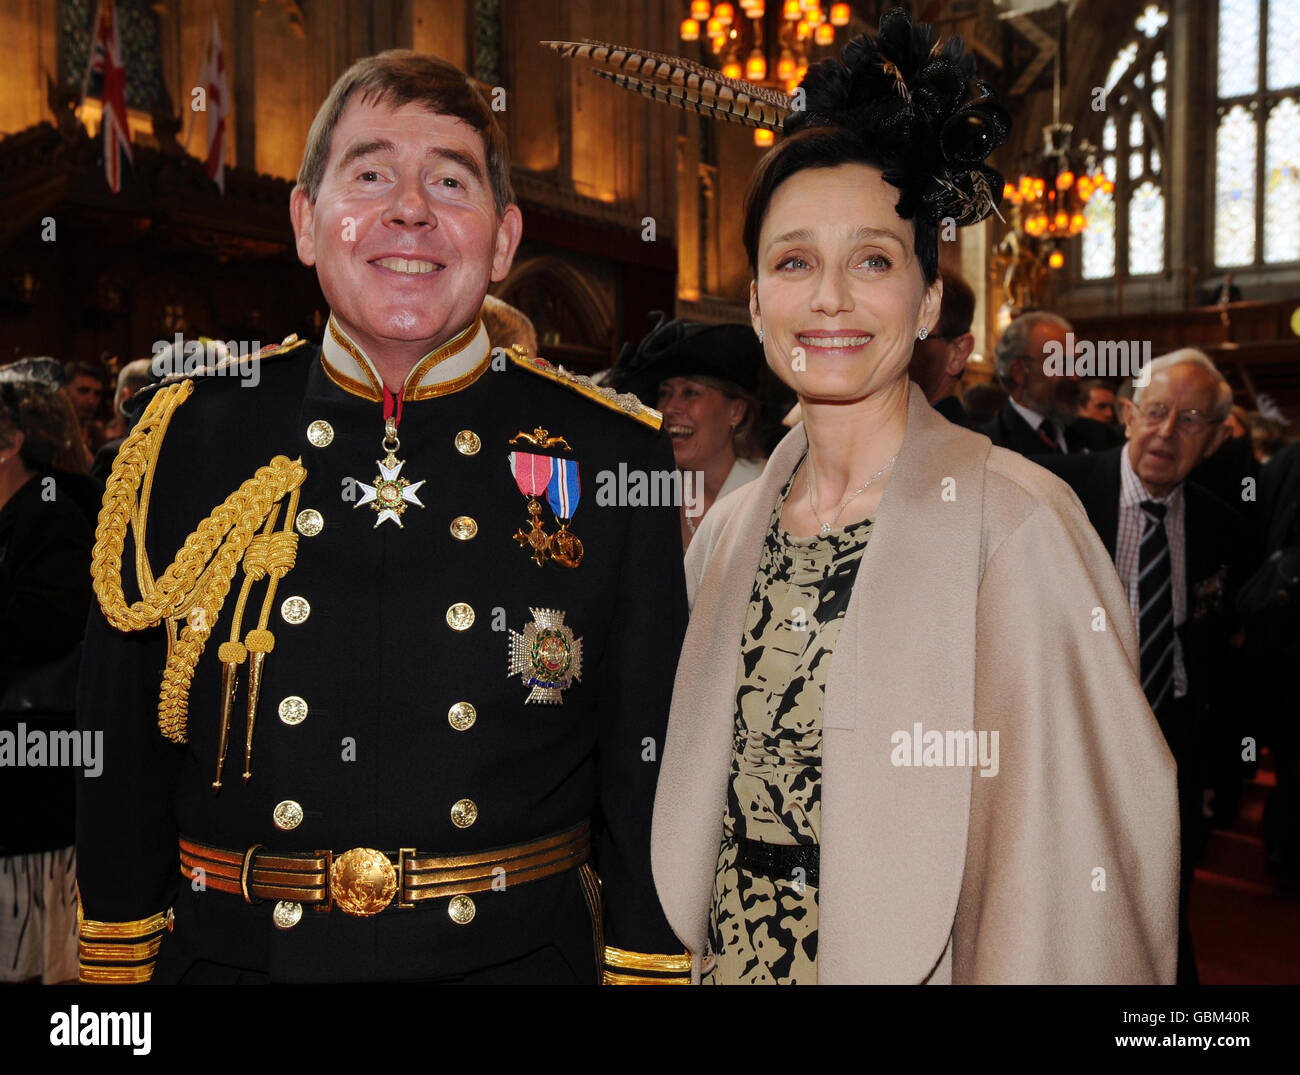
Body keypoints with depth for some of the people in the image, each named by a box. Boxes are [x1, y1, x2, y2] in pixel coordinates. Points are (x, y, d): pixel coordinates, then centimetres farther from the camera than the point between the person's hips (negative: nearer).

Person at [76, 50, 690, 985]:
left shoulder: (613, 459, -7)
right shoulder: (186, 439, -3)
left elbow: (649, 769, -4)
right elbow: (123, 757, 3)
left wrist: (645, 968, -5)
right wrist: (118, 969, 5)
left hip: (520, 954, -1)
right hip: (230, 954, 2)